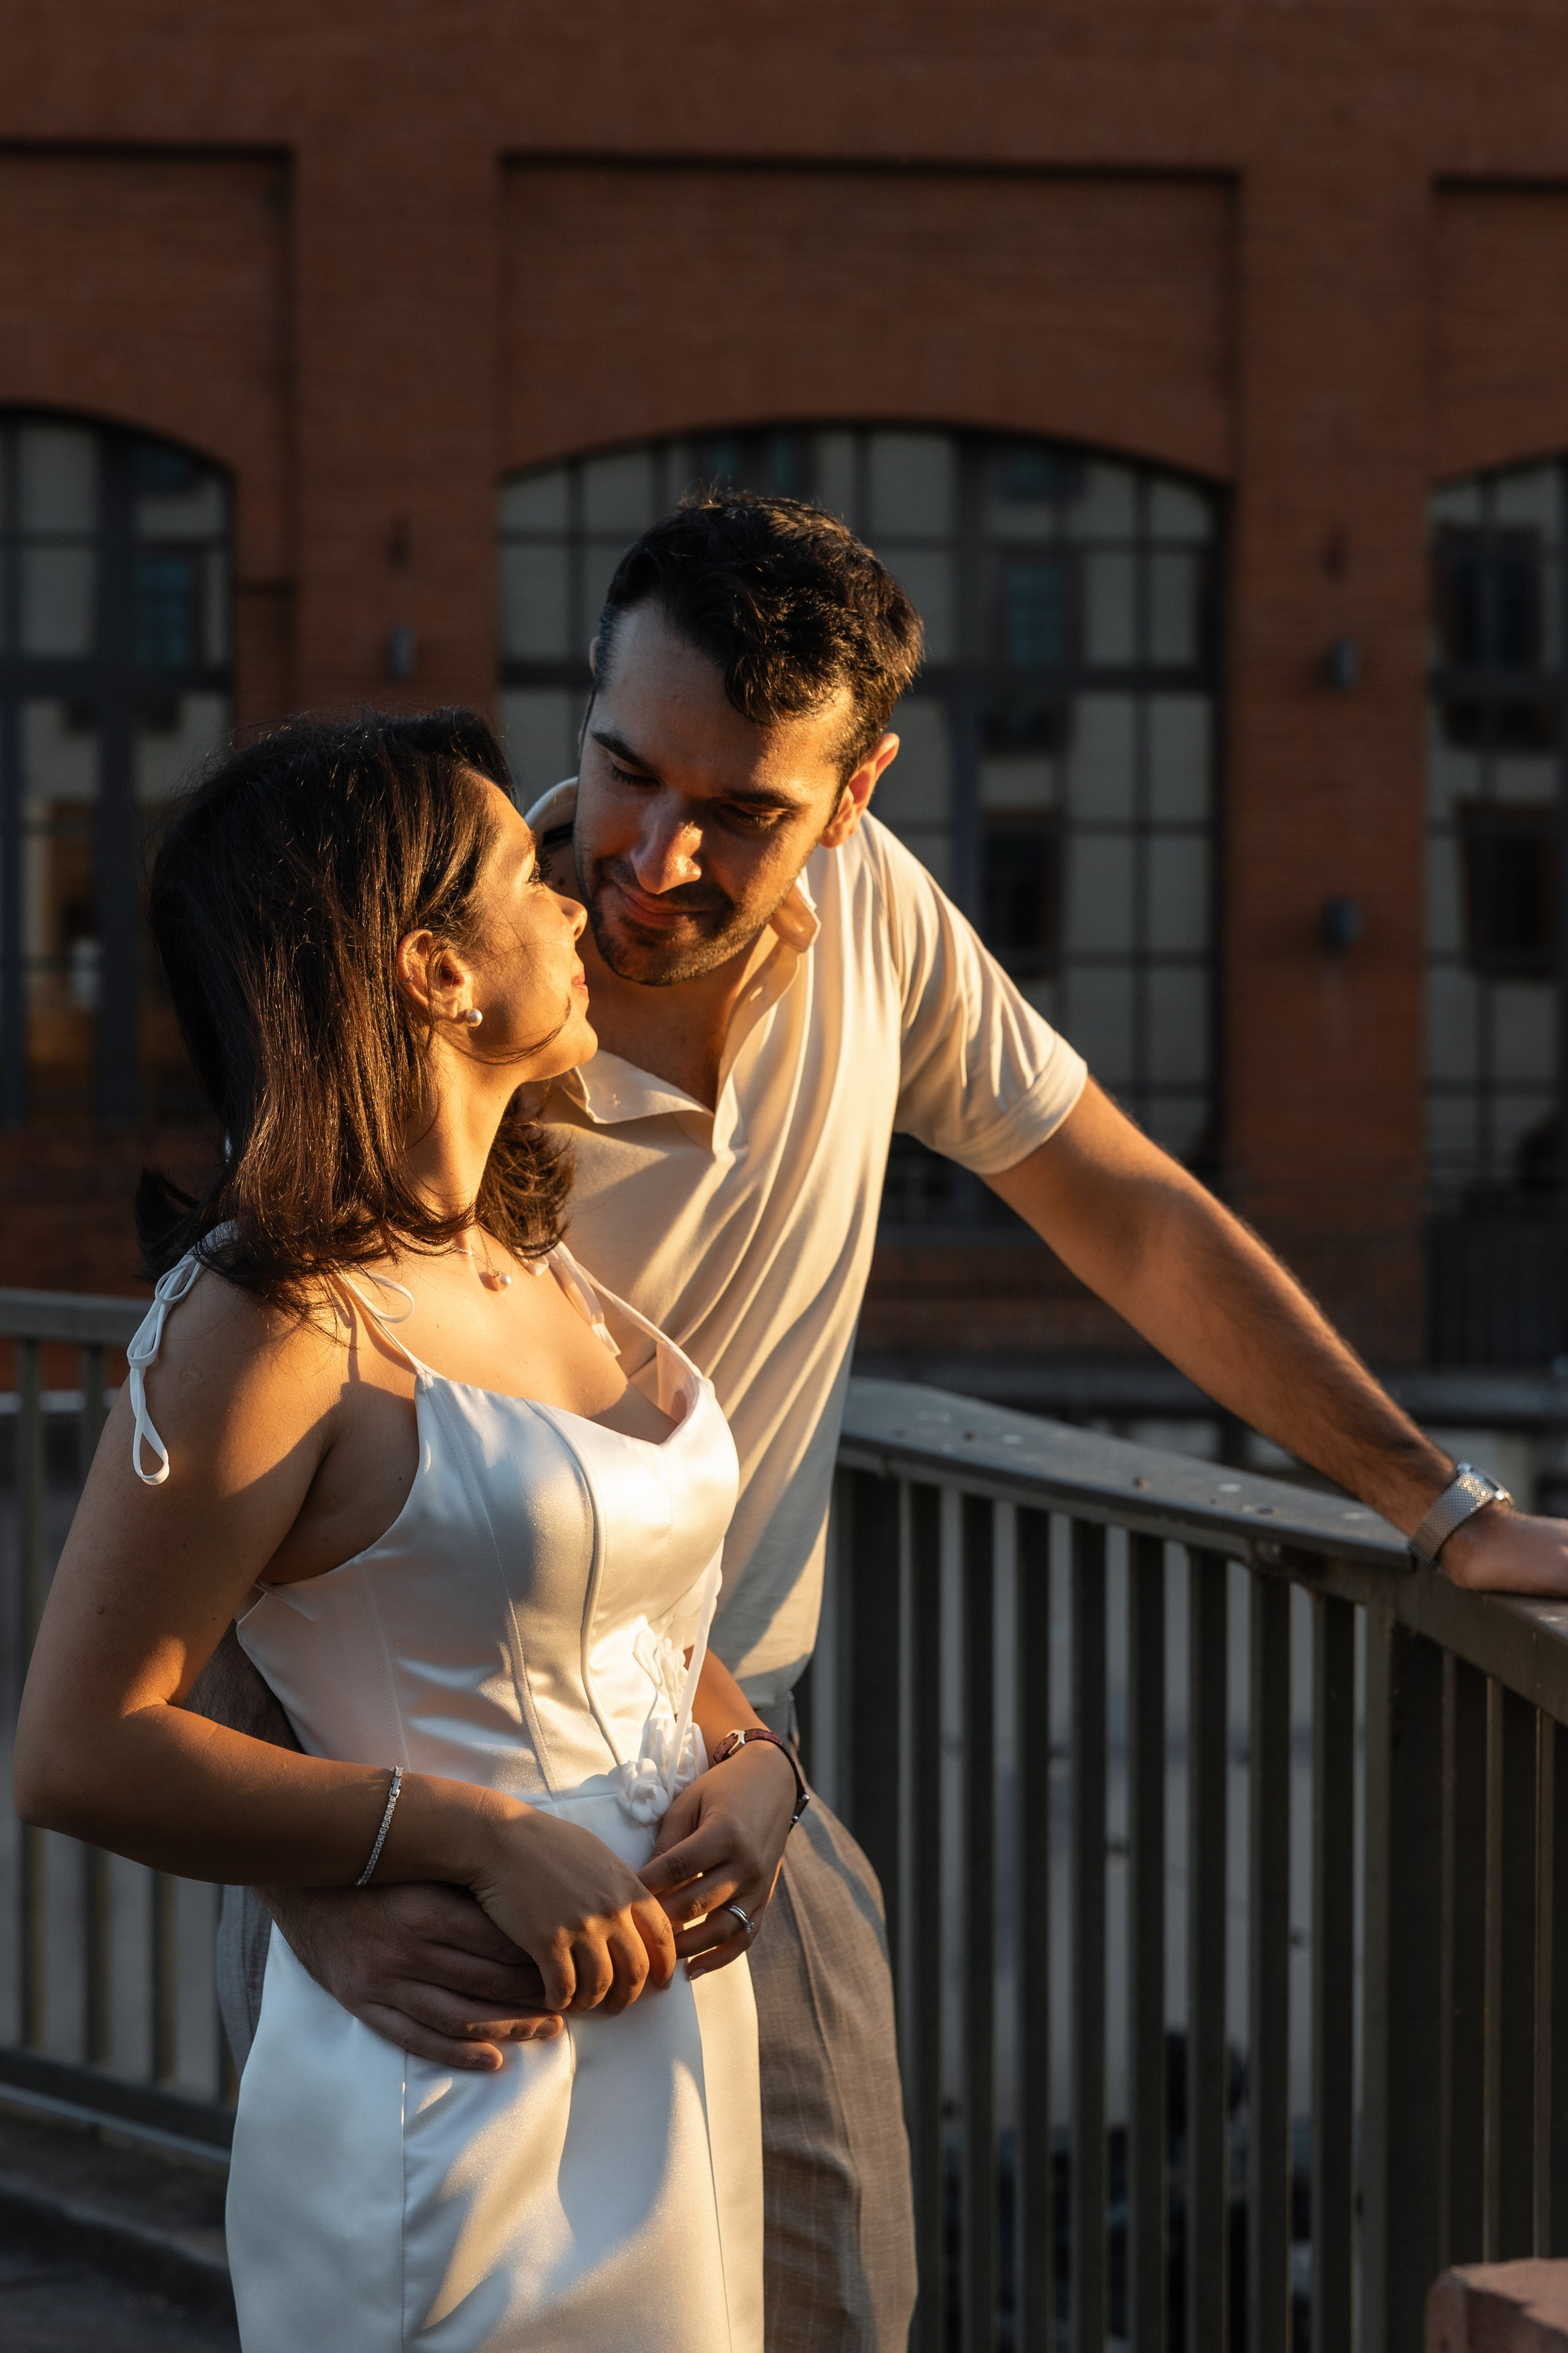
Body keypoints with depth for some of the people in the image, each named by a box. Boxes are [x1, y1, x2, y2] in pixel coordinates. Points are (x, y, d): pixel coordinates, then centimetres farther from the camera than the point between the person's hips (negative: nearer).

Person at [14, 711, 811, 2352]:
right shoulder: (273, 1323, -17)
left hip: (676, 2029, 8)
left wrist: (749, 1765, -2)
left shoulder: (531, 1261, 10)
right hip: (462, 2100, -8)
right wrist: (484, 1841, -21)